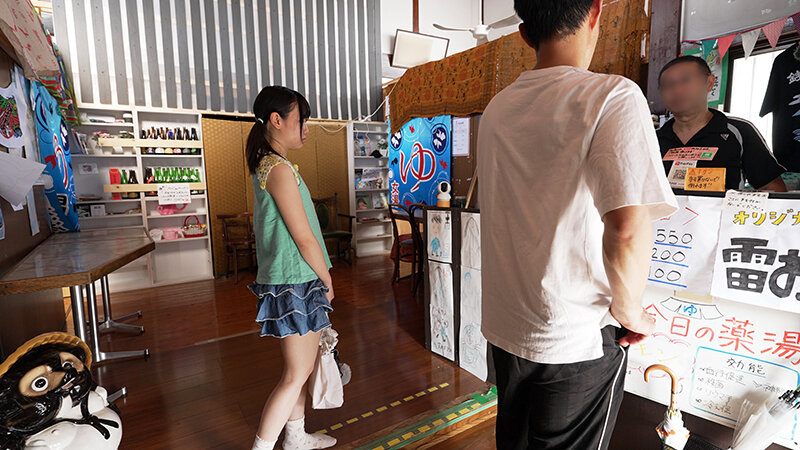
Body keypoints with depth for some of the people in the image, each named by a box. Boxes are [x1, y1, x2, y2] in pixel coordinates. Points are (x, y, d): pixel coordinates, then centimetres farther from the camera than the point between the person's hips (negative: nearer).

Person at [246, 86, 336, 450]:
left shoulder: (264, 166, 13)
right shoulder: (280, 169, -18)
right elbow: (304, 237, -19)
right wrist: (327, 282, -5)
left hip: (288, 281, 10)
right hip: (296, 282, -10)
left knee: (302, 366, 21)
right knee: (295, 376, 2)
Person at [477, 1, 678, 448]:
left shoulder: (496, 108, 4)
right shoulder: (612, 96, -17)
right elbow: (627, 228, -28)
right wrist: (630, 313, -11)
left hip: (505, 325, 6)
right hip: (576, 341, -5)